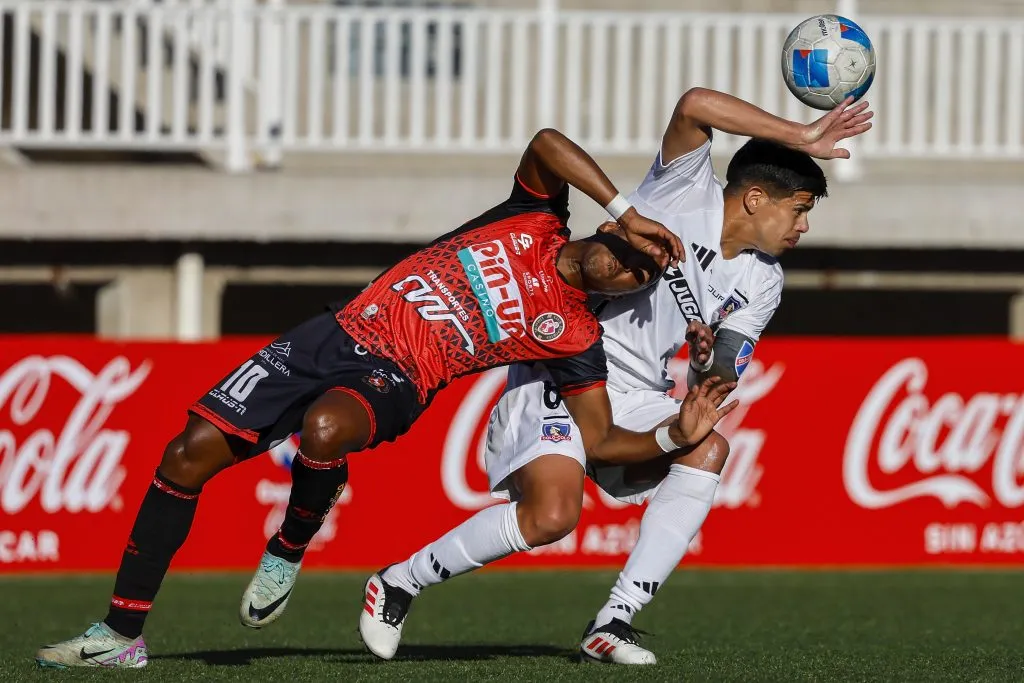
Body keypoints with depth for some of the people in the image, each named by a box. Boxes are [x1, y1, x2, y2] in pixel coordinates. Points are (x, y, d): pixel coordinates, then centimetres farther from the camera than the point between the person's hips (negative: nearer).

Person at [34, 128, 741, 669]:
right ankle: (121, 635, 5)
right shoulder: (537, 219, 6)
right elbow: (549, 143, -12)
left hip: (391, 383, -3)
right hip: (342, 332, 3)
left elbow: (601, 441, 2)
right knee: (192, 452, -5)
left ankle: (287, 556, -11)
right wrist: (626, 214, -16)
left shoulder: (575, 338, 1)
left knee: (325, 429, -42)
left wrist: (679, 435, -9)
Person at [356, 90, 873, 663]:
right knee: (553, 515, -27)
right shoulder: (688, 193, -9)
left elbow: (720, 381, 6)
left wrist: (710, 362, -18)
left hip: (637, 400, 7)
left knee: (708, 446, -21)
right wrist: (802, 138, -26)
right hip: (558, 376, -7)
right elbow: (694, 106, -27)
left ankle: (614, 622, -19)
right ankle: (398, 583, -6)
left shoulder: (762, 283, 8)